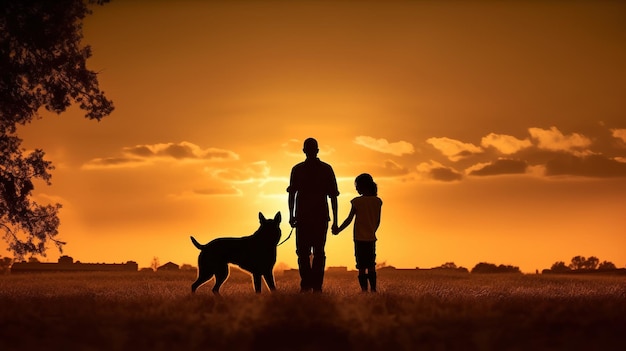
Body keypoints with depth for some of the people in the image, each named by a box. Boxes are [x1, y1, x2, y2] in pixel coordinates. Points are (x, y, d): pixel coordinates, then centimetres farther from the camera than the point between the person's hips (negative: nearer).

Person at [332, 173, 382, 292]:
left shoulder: (357, 201, -9)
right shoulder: (377, 201, 2)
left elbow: (349, 220, -6)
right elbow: (378, 222, 8)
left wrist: (338, 230, 7)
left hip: (360, 239, -4)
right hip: (371, 238, 4)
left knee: (362, 267, -2)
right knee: (371, 266, 13)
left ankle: (364, 290, -7)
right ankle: (373, 289, 13)